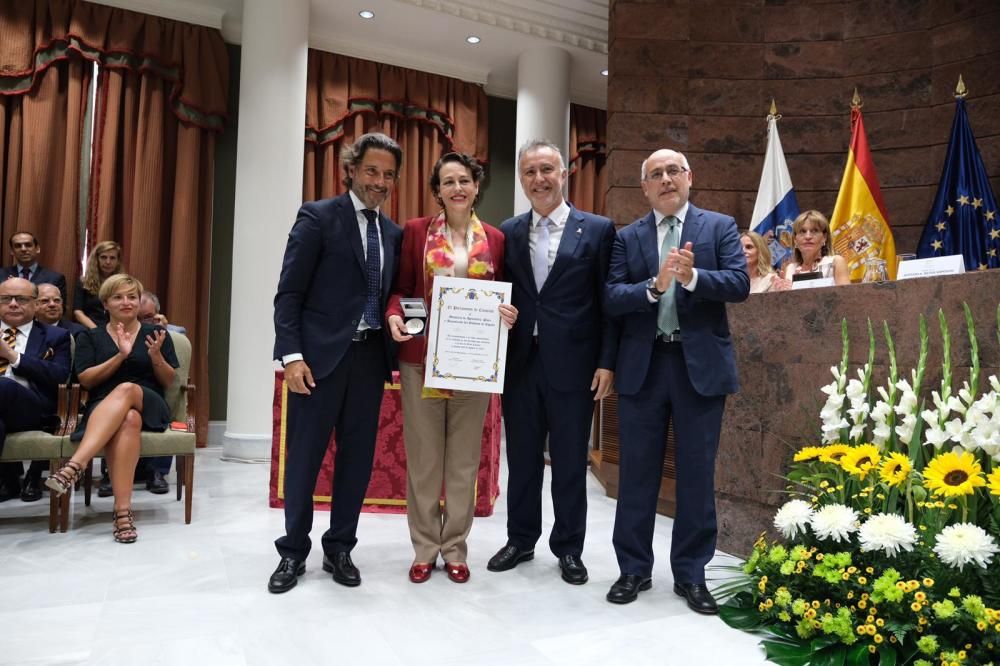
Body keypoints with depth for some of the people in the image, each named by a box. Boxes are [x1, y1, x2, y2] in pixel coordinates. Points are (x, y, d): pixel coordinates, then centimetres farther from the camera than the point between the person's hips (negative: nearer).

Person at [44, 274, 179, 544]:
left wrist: (156, 356, -9)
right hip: (103, 407, 0)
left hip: (149, 406, 0)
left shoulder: (156, 333, 16)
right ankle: (123, 509, -47)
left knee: (126, 389, -36)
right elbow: (85, 379, 4)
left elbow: (168, 381, 12)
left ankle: (74, 465, -48)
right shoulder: (90, 337, 17)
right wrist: (120, 356, -10)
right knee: (128, 420, -38)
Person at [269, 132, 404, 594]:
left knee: (358, 457, 10)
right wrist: (291, 354, -15)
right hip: (321, 354, -5)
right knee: (304, 456, 5)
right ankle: (293, 551, 22)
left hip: (370, 356, 5)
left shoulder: (393, 233, 13)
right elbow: (289, 292, -7)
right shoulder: (318, 216, -2)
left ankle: (339, 549, 25)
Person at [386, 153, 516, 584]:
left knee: (464, 458, 8)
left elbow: (501, 295, 11)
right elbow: (401, 288, 4)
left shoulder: (495, 239, 7)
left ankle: (455, 548, 22)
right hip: (422, 357, -1)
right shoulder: (416, 231, 4)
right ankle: (424, 548, 20)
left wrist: (507, 315, -10)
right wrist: (394, 315, -16)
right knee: (423, 456, 6)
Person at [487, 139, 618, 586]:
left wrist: (606, 362, -7)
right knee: (522, 458, 13)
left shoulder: (597, 229, 0)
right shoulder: (508, 232, 9)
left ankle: (569, 548, 26)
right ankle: (520, 540, 31)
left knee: (570, 462, 9)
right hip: (520, 363, 3)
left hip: (572, 365, -3)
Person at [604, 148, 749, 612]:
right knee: (637, 472, 9)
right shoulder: (627, 237, 7)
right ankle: (634, 569, 24)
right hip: (642, 365, 1)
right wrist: (654, 286, -21)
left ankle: (691, 574, 24)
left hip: (701, 364, -1)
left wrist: (692, 277, -23)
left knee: (697, 475, 7)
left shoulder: (720, 227, 5)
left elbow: (740, 284, -8)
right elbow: (611, 297, -5)